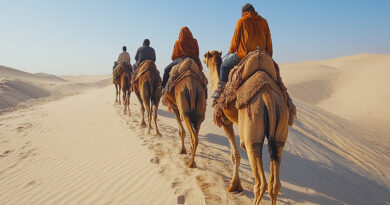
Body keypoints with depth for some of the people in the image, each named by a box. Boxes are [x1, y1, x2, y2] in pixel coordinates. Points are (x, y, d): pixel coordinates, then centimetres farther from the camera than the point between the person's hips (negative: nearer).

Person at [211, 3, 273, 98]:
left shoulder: (241, 21, 0)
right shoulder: (263, 21, 10)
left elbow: (235, 39, 4)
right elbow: (268, 41, 12)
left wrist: (231, 51, 21)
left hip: (243, 55, -4)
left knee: (224, 66, 13)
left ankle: (220, 90, 7)